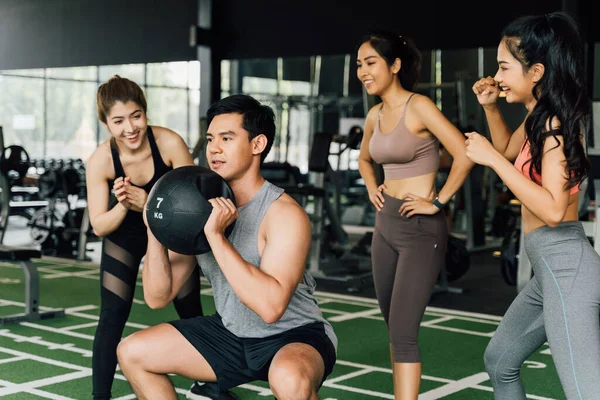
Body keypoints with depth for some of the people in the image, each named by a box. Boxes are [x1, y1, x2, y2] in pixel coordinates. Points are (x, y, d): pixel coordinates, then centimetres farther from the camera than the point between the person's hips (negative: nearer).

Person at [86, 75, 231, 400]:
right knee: (112, 315, -8)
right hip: (125, 233, 0)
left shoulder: (170, 143, -31)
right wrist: (123, 205, -42)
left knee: (190, 311, 13)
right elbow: (99, 226, -22)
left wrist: (150, 204, -41)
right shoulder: (100, 161, -28)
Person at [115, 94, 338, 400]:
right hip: (231, 333, 7)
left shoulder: (285, 214, -23)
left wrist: (216, 236, -36)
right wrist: (156, 234, -18)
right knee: (132, 353, 5)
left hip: (294, 336, -7)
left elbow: (271, 306, -36)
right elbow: (158, 297, -3)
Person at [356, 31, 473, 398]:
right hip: (386, 225, 8)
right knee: (394, 327, 16)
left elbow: (465, 155, -23)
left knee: (403, 332, -13)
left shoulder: (419, 106, -13)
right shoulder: (375, 115, 9)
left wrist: (438, 202, -16)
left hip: (421, 230, -8)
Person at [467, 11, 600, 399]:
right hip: (551, 268, 11)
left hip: (565, 268, -11)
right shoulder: (539, 117, 9)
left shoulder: (556, 124, -18)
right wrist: (491, 107, 13)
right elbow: (510, 151, 31)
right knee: (499, 362, 25)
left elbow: (553, 210, -27)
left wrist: (491, 158, -22)